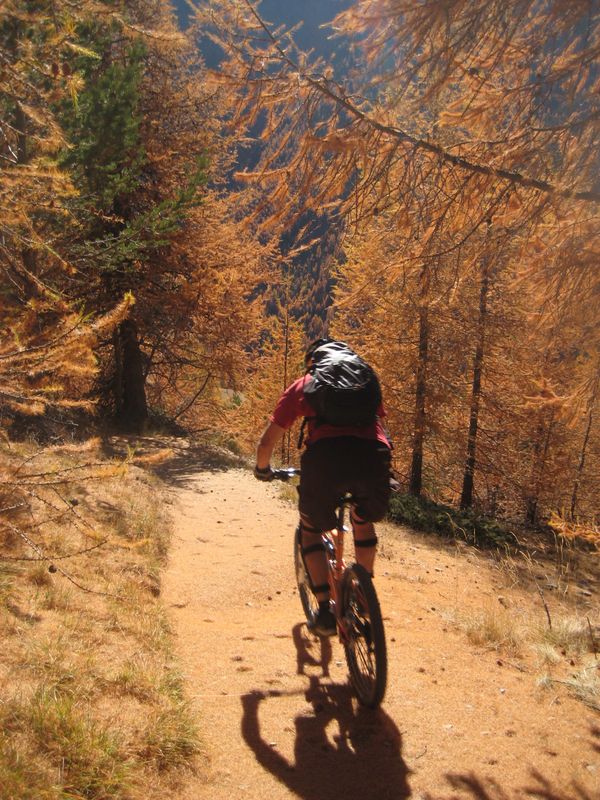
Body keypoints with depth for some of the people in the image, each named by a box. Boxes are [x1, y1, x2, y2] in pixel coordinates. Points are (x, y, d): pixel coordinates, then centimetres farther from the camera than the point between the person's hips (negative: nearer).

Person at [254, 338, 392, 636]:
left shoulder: (302, 385, 24)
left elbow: (267, 442, 24)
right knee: (363, 520, 33)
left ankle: (325, 611, 17)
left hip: (325, 457, -2)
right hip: (374, 456, 3)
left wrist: (262, 469, 44)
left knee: (310, 528, 24)